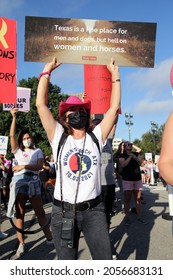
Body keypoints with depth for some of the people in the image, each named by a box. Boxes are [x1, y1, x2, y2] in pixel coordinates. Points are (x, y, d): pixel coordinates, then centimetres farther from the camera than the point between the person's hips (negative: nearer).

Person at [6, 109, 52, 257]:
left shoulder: (38, 151, 13)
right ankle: (21, 243, 10)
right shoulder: (18, 151, 15)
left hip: (33, 181, -1)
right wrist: (14, 117, 0)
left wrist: (24, 166, -12)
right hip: (19, 181, 1)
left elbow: (39, 166, -3)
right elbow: (12, 135, 3)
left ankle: (49, 237, 10)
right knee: (19, 213, 3)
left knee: (40, 212, 0)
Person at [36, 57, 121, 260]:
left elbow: (114, 108, 3)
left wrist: (115, 76, 6)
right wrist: (47, 72, 2)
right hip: (63, 211, 0)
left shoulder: (96, 137, 5)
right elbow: (40, 104, -4)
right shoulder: (58, 137, 1)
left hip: (93, 210, 1)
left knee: (105, 260, 3)